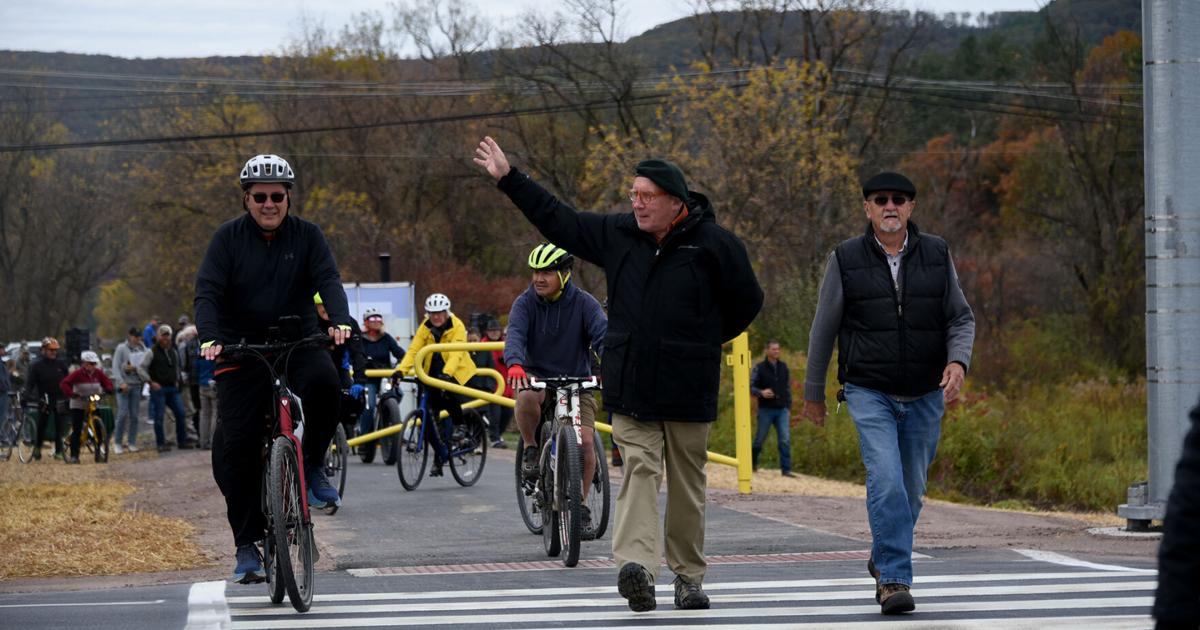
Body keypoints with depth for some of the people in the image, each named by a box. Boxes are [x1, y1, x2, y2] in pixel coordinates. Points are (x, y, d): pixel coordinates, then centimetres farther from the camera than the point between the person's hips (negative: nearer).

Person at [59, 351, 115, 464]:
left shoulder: (98, 373, 0)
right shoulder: (78, 373, -13)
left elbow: (107, 382, 9)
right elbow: (64, 384, -19)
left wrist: (108, 389, -14)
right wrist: (71, 393, -33)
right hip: (78, 406, -4)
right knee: (76, 431, -8)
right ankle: (74, 456, -7)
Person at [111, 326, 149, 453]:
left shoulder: (142, 349, 9)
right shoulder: (121, 348, 0)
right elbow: (115, 367, -5)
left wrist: (135, 368, -12)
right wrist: (121, 382, -15)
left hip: (136, 385, 3)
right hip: (124, 385, -3)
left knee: (134, 415, 3)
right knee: (123, 413, -9)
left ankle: (131, 442, 10)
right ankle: (117, 442, 1)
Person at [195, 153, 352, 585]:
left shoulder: (306, 236, 3)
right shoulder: (228, 238, 0)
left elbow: (328, 280, -9)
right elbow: (207, 292, -8)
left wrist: (340, 321, -29)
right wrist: (210, 338, -26)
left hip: (299, 342, 0)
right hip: (242, 349, 0)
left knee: (323, 381, -34)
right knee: (236, 444, -10)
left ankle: (311, 466, -8)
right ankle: (248, 545, 1)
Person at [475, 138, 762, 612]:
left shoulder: (714, 244, -4)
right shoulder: (618, 234, 6)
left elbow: (747, 303, 8)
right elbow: (558, 221, 17)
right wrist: (508, 179, 18)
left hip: (688, 389, -2)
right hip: (630, 386, 2)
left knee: (687, 484, 6)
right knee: (639, 470, -10)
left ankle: (689, 576, 16)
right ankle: (636, 565, -23)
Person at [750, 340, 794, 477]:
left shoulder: (783, 367, 9)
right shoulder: (760, 368, -3)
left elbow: (788, 387, 16)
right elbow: (751, 386, -6)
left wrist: (789, 405, 12)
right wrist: (761, 393, -25)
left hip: (782, 410, 2)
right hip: (766, 409, -2)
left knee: (785, 440, -8)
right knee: (760, 439, 8)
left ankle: (786, 469, -8)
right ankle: (752, 462, 31)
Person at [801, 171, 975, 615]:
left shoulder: (936, 254, 3)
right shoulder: (846, 259, -2)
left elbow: (961, 318, 7)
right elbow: (823, 329, 6)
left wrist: (958, 361, -13)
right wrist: (813, 392, 11)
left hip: (924, 396, 3)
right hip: (869, 392, -3)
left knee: (911, 491, 11)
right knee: (886, 482, -20)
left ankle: (883, 562, 35)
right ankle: (894, 579, -17)